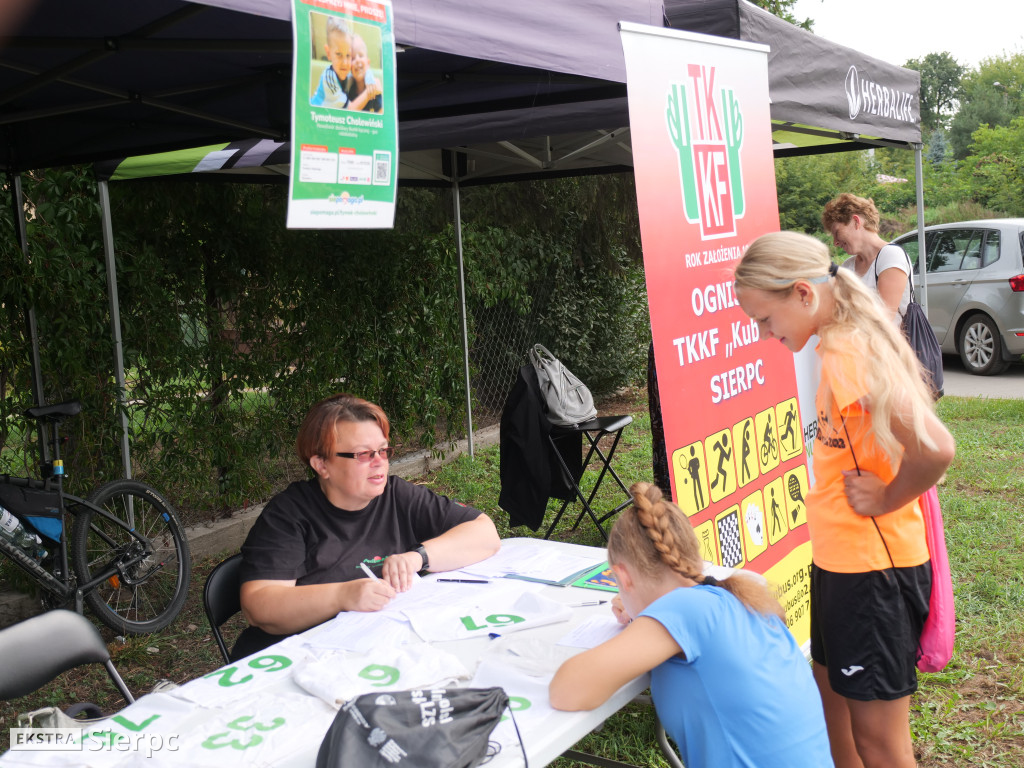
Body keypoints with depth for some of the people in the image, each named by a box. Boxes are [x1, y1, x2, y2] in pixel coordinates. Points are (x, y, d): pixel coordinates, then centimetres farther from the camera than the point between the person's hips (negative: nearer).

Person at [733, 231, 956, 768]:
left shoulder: (847, 351, -23)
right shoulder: (840, 341, 6)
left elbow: (933, 448, -33)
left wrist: (883, 500, -18)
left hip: (873, 567, -10)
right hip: (838, 559, 10)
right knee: (833, 698, 24)